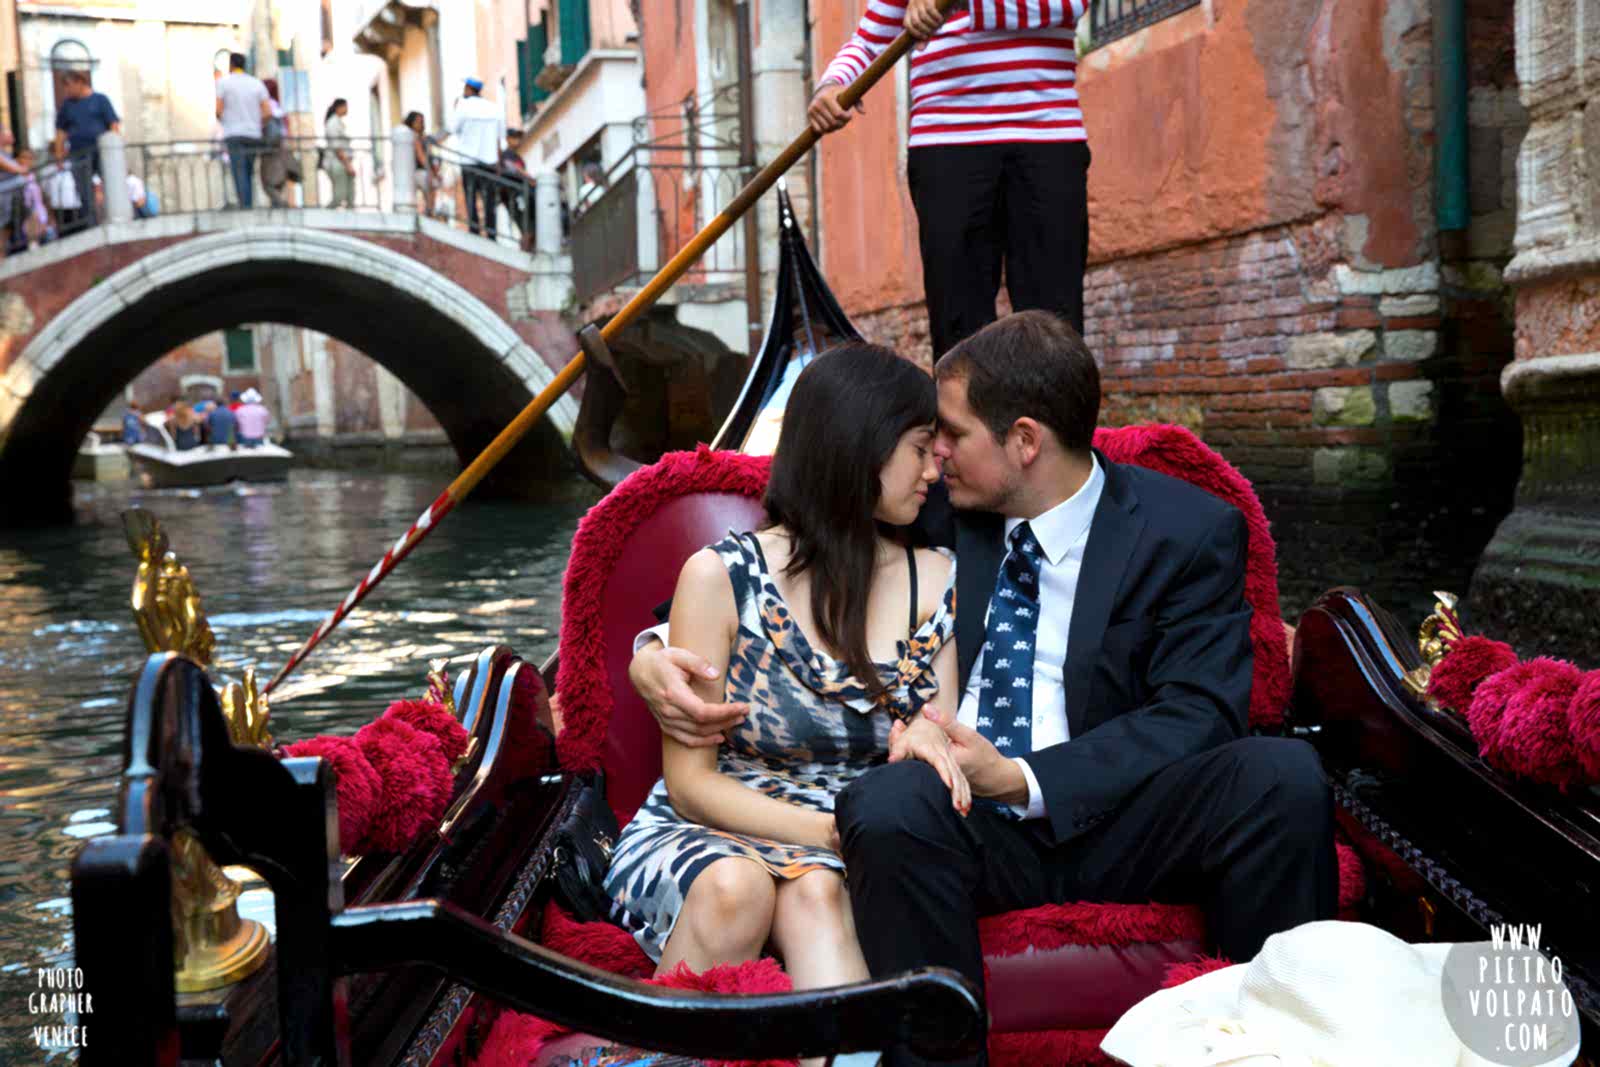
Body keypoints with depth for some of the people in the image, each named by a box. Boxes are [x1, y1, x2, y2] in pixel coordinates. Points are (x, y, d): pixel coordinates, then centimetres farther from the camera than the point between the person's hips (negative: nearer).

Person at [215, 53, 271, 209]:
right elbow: (268, 112, 3)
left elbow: (218, 110, -4)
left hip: (234, 134, -4)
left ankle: (245, 208, -19)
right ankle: (249, 206, 4)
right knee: (249, 175, 10)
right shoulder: (257, 83, 11)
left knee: (240, 175, -9)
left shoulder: (223, 82, 2)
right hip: (254, 135, 4)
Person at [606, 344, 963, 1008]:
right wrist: (829, 830, -19)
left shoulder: (935, 581, 7)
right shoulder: (721, 576, -5)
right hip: (703, 836, -2)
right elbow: (689, 782, -5)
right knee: (736, 887, -35)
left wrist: (925, 737, -18)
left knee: (814, 890, -32)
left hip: (841, 859, 2)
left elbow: (941, 769, 7)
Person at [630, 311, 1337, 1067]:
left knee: (1280, 772, -28)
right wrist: (657, 651, -7)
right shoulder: (936, 508, 8)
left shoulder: (1190, 533, 1)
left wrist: (1023, 778, -18)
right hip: (961, 824, 1)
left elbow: (1199, 713, -8)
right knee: (888, 802, -33)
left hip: (1114, 817, 0)